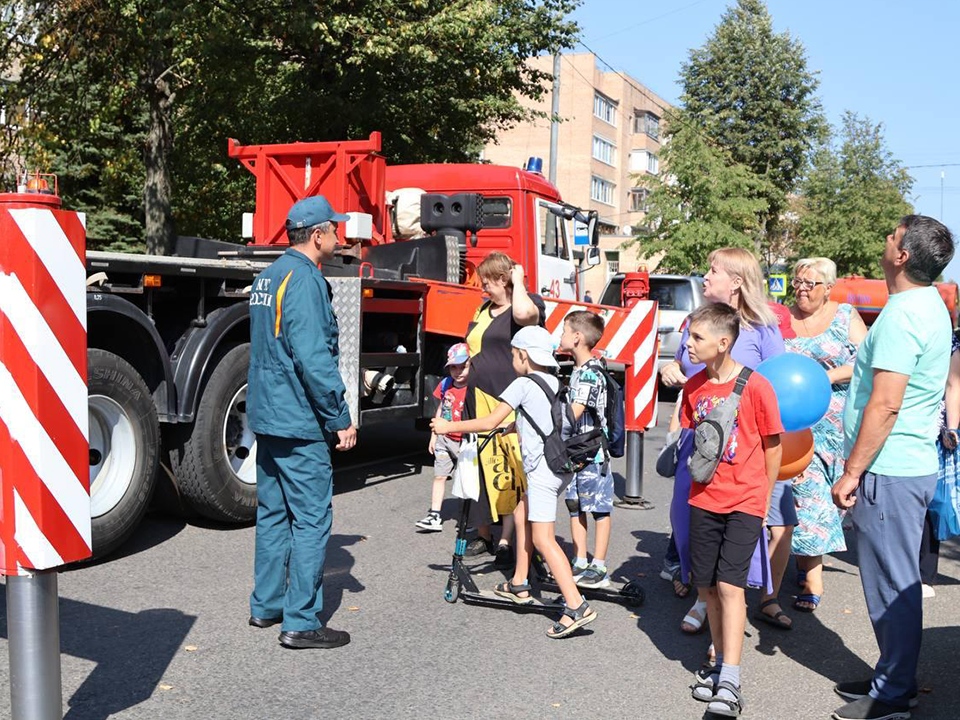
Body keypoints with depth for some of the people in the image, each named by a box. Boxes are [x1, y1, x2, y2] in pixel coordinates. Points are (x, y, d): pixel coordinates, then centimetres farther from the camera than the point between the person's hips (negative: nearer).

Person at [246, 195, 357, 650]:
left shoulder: (268, 277, 15)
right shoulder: (304, 279, -16)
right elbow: (313, 358, -23)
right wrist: (340, 419, -16)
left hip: (266, 416, 10)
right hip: (300, 423, -10)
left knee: (273, 512, 16)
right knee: (311, 519, -4)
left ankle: (266, 606, 26)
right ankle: (300, 623, 1)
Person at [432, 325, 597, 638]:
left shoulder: (523, 384, -7)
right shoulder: (555, 383, 16)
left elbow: (489, 422, -9)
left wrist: (449, 427, 0)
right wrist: (512, 426, 46)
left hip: (543, 467, -9)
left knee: (543, 539, -10)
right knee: (522, 514, 23)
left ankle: (576, 606, -17)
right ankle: (519, 585, 31)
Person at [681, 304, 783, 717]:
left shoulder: (756, 386, -12)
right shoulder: (694, 386, 3)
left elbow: (772, 445, -3)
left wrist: (764, 496, 2)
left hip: (745, 502, -5)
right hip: (704, 500, 5)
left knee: (729, 585, -11)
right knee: (708, 587, 9)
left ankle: (730, 683, -7)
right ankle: (721, 663, 26)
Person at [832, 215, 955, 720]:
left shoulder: (902, 314, -20)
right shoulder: (932, 305, 13)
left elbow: (885, 406, -24)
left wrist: (852, 471, -18)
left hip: (889, 471, -10)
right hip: (915, 465, 10)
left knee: (890, 584, 0)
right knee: (896, 582, 18)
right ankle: (895, 678, 30)